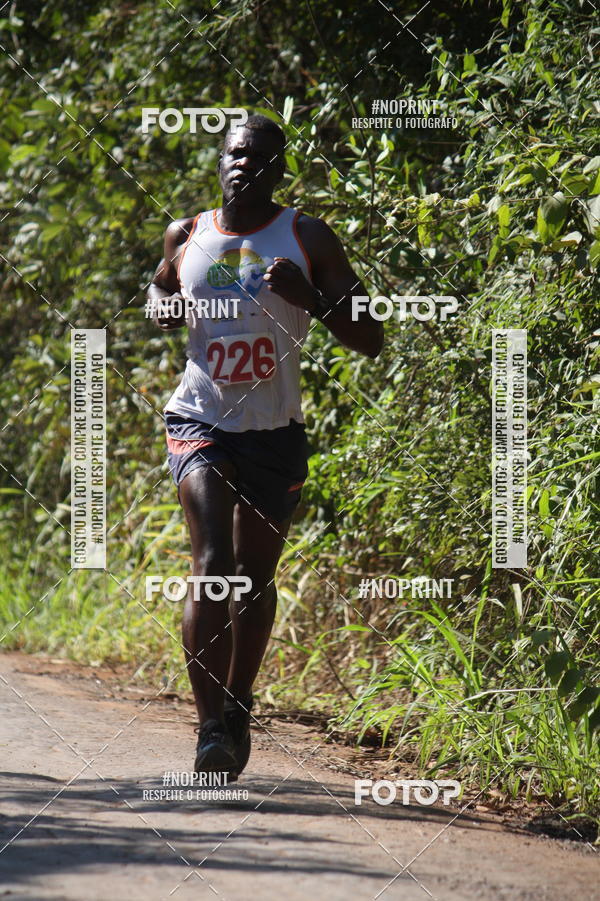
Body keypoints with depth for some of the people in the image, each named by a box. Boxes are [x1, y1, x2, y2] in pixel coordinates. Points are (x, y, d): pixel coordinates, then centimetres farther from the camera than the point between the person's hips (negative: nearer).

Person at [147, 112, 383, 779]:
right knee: (212, 565, -19)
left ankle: (237, 709, 33)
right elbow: (159, 291, 25)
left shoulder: (309, 241, -4)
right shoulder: (187, 237, 2)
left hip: (275, 432, 1)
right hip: (200, 421, -1)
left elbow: (370, 340, -6)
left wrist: (309, 298, -23)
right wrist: (166, 307, 0)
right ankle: (211, 725, -23)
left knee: (256, 576, 12)